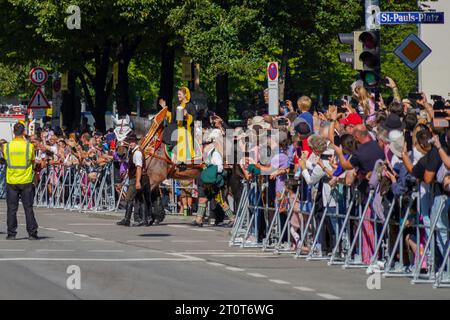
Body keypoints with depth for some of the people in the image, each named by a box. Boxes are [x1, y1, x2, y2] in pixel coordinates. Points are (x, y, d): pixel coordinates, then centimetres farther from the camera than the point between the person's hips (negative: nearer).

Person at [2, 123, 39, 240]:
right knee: (28, 208, 5)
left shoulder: (7, 146, -4)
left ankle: (11, 233, 6)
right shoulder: (29, 146, -7)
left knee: (11, 208, 6)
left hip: (11, 181, 1)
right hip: (26, 181, -1)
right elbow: (33, 161, 4)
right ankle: (32, 233, 5)